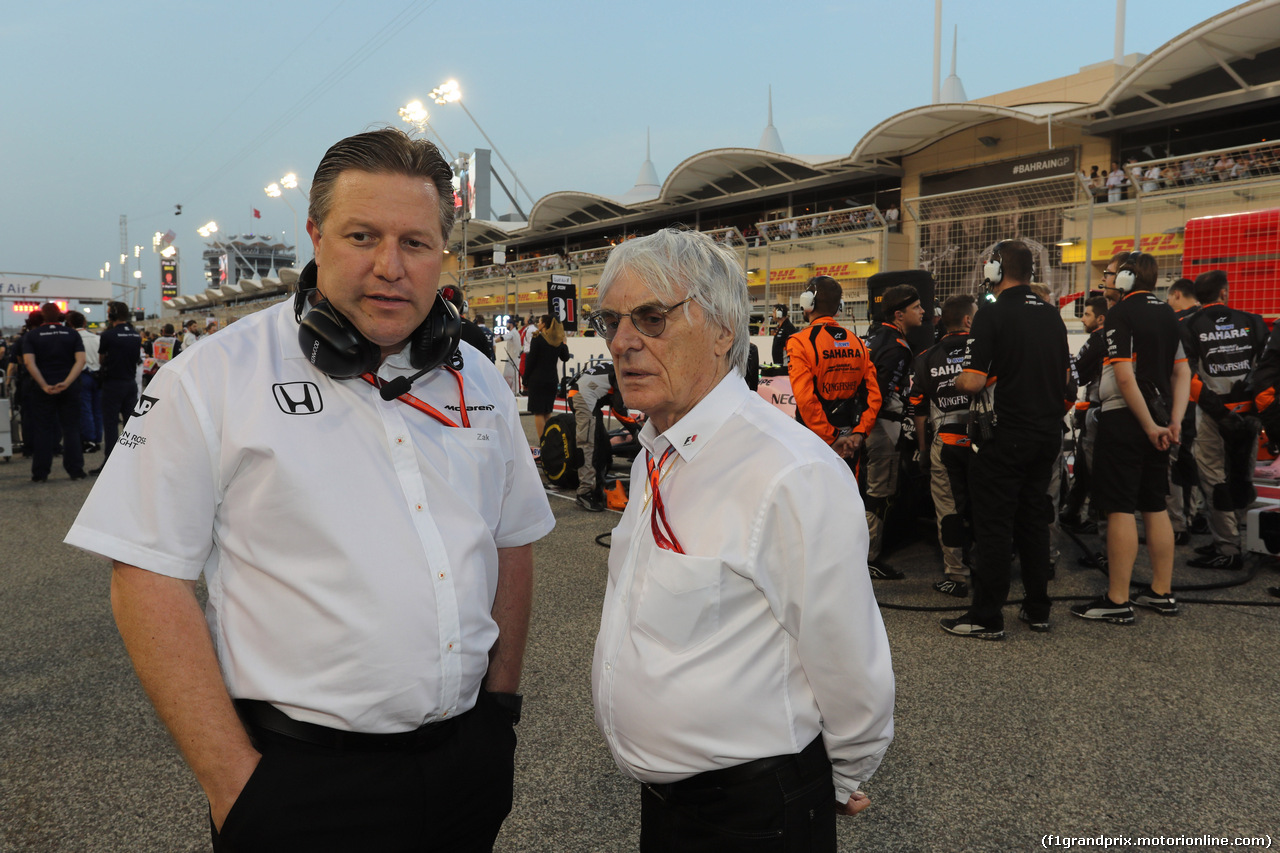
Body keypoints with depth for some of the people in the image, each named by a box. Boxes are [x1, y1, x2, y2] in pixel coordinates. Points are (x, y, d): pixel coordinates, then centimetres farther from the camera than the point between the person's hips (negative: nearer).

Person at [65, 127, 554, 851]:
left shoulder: (480, 382, 4)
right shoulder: (214, 378, -9)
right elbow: (149, 578, -11)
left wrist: (502, 699, 7)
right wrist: (234, 781, -13)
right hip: (304, 777, -4)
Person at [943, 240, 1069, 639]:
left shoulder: (992, 314, -13)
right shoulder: (1052, 315, 9)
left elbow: (973, 381, -19)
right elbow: (1065, 376, 18)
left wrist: (957, 381, 2)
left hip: (1005, 437, -7)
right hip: (1048, 434, 7)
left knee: (993, 526, 0)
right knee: (1034, 521, 15)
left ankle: (987, 617, 5)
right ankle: (1037, 609, 23)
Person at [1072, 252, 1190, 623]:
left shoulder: (1120, 314, -11)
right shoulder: (1168, 314, 13)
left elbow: (1125, 377, -19)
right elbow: (1182, 372, 10)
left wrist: (1149, 425, -14)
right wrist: (1174, 421, 2)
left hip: (1125, 420, -8)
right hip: (1158, 419, 8)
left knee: (1120, 509, -5)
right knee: (1155, 506, 14)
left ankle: (1117, 601, -2)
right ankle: (1162, 593, 20)